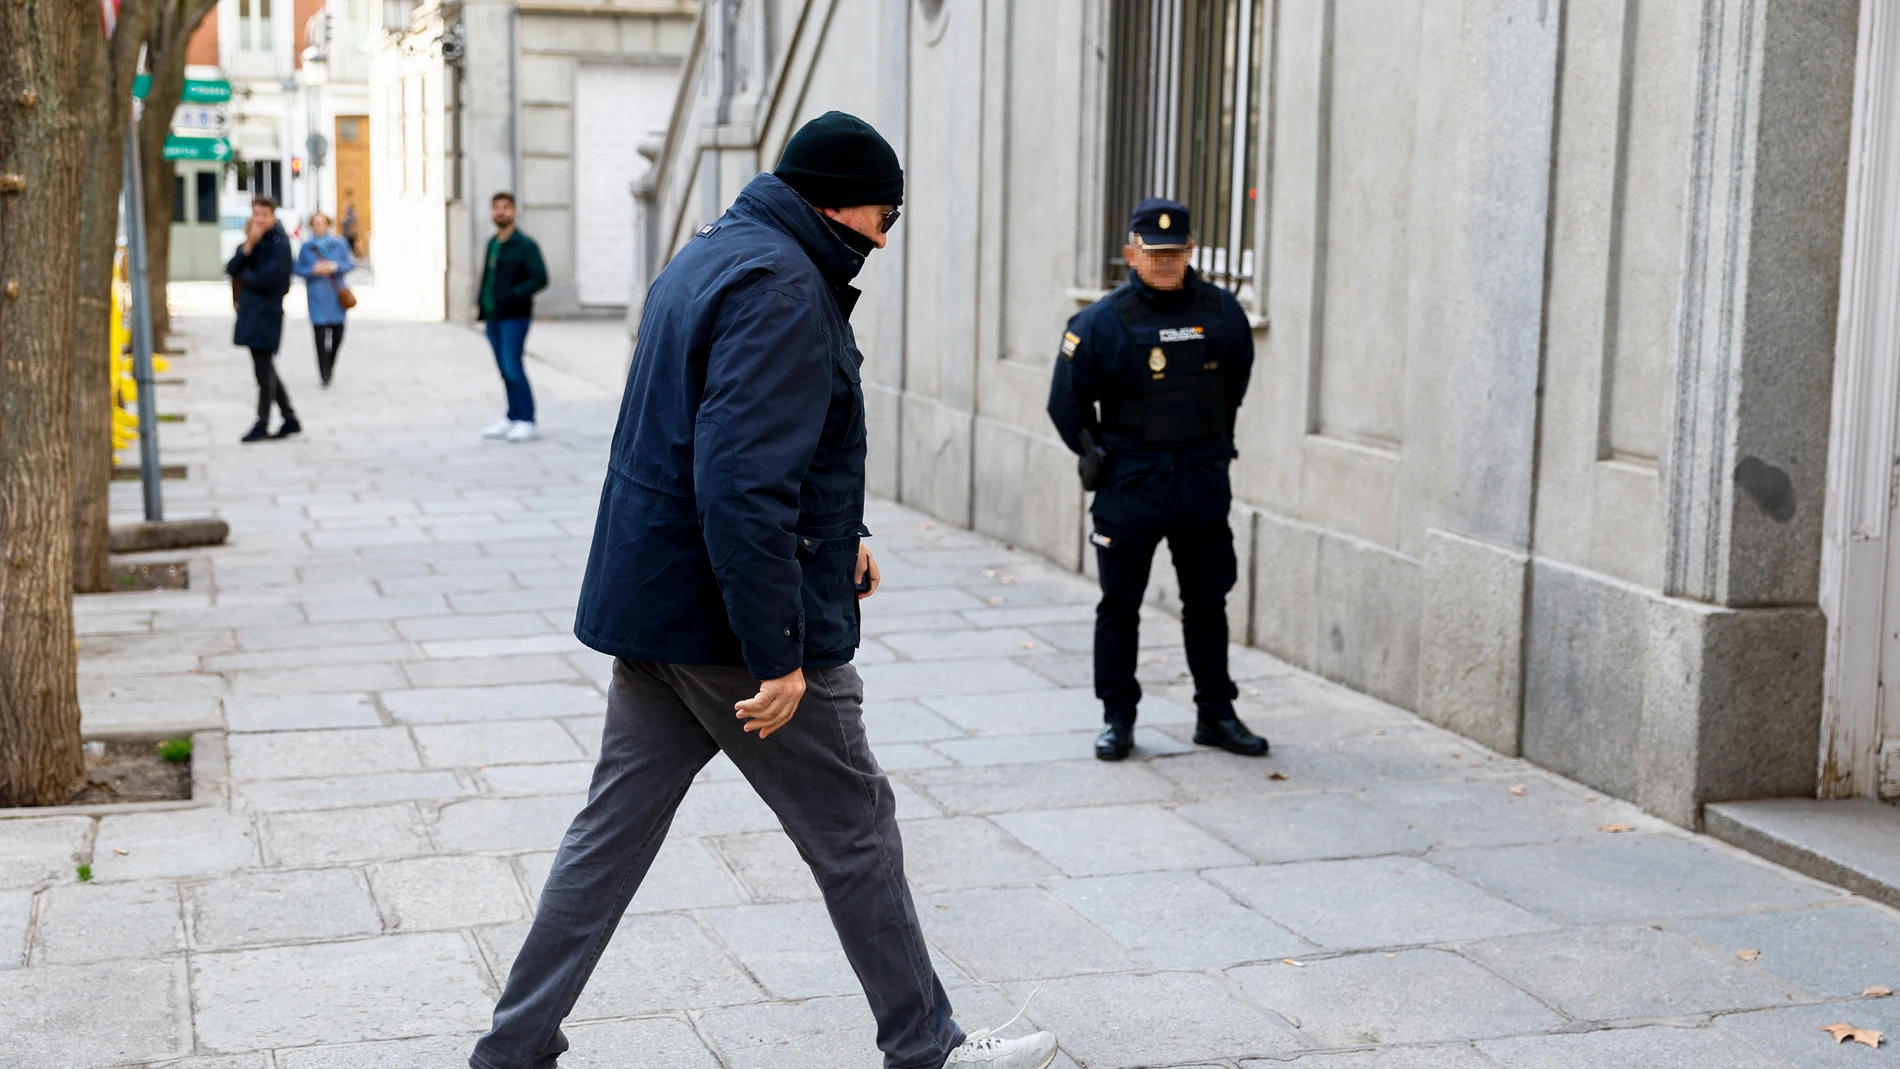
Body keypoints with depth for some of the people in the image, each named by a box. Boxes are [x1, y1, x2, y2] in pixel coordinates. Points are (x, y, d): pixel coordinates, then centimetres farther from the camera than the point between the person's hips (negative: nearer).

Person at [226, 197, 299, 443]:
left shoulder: (279, 242, -11)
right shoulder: (253, 239, 12)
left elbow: (268, 279, -20)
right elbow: (232, 268, 2)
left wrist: (243, 278, -3)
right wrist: (248, 246, -12)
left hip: (266, 311, -9)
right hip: (250, 310, 9)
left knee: (264, 370, -2)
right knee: (266, 369, 13)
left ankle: (262, 425, 4)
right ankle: (290, 419, 21)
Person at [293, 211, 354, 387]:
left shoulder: (339, 244, 4)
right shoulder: (306, 247, 3)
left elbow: (350, 264, 4)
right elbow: (299, 269, 5)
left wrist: (335, 267, -13)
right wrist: (313, 270, -13)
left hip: (336, 293, 1)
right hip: (316, 295, -1)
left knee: (337, 332, 3)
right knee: (320, 335, -7)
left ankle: (330, 365, 30)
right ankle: (324, 375, -1)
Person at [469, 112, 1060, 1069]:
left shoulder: (713, 256, 15)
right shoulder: (780, 286, -19)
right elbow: (744, 485, -27)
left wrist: (832, 537, 26)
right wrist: (779, 653, -26)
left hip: (653, 598, 10)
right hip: (732, 624, -9)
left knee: (614, 829, 14)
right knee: (854, 831, 5)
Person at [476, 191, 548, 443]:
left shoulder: (525, 245, -7)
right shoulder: (492, 243, 14)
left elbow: (540, 279, -12)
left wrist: (513, 295, -19)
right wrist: (483, 308, 9)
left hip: (514, 317, -7)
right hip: (493, 318, 7)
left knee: (513, 368, -11)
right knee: (505, 371, 10)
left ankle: (527, 422, -7)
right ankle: (512, 418, 16)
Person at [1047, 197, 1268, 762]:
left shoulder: (1222, 313, 1)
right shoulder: (1102, 323, -9)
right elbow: (1067, 404, -1)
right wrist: (1099, 456, 2)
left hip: (1203, 484, 3)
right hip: (1129, 487, -3)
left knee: (1208, 602, 10)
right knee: (1120, 606, 5)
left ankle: (1216, 714, 20)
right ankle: (1118, 718, 16)